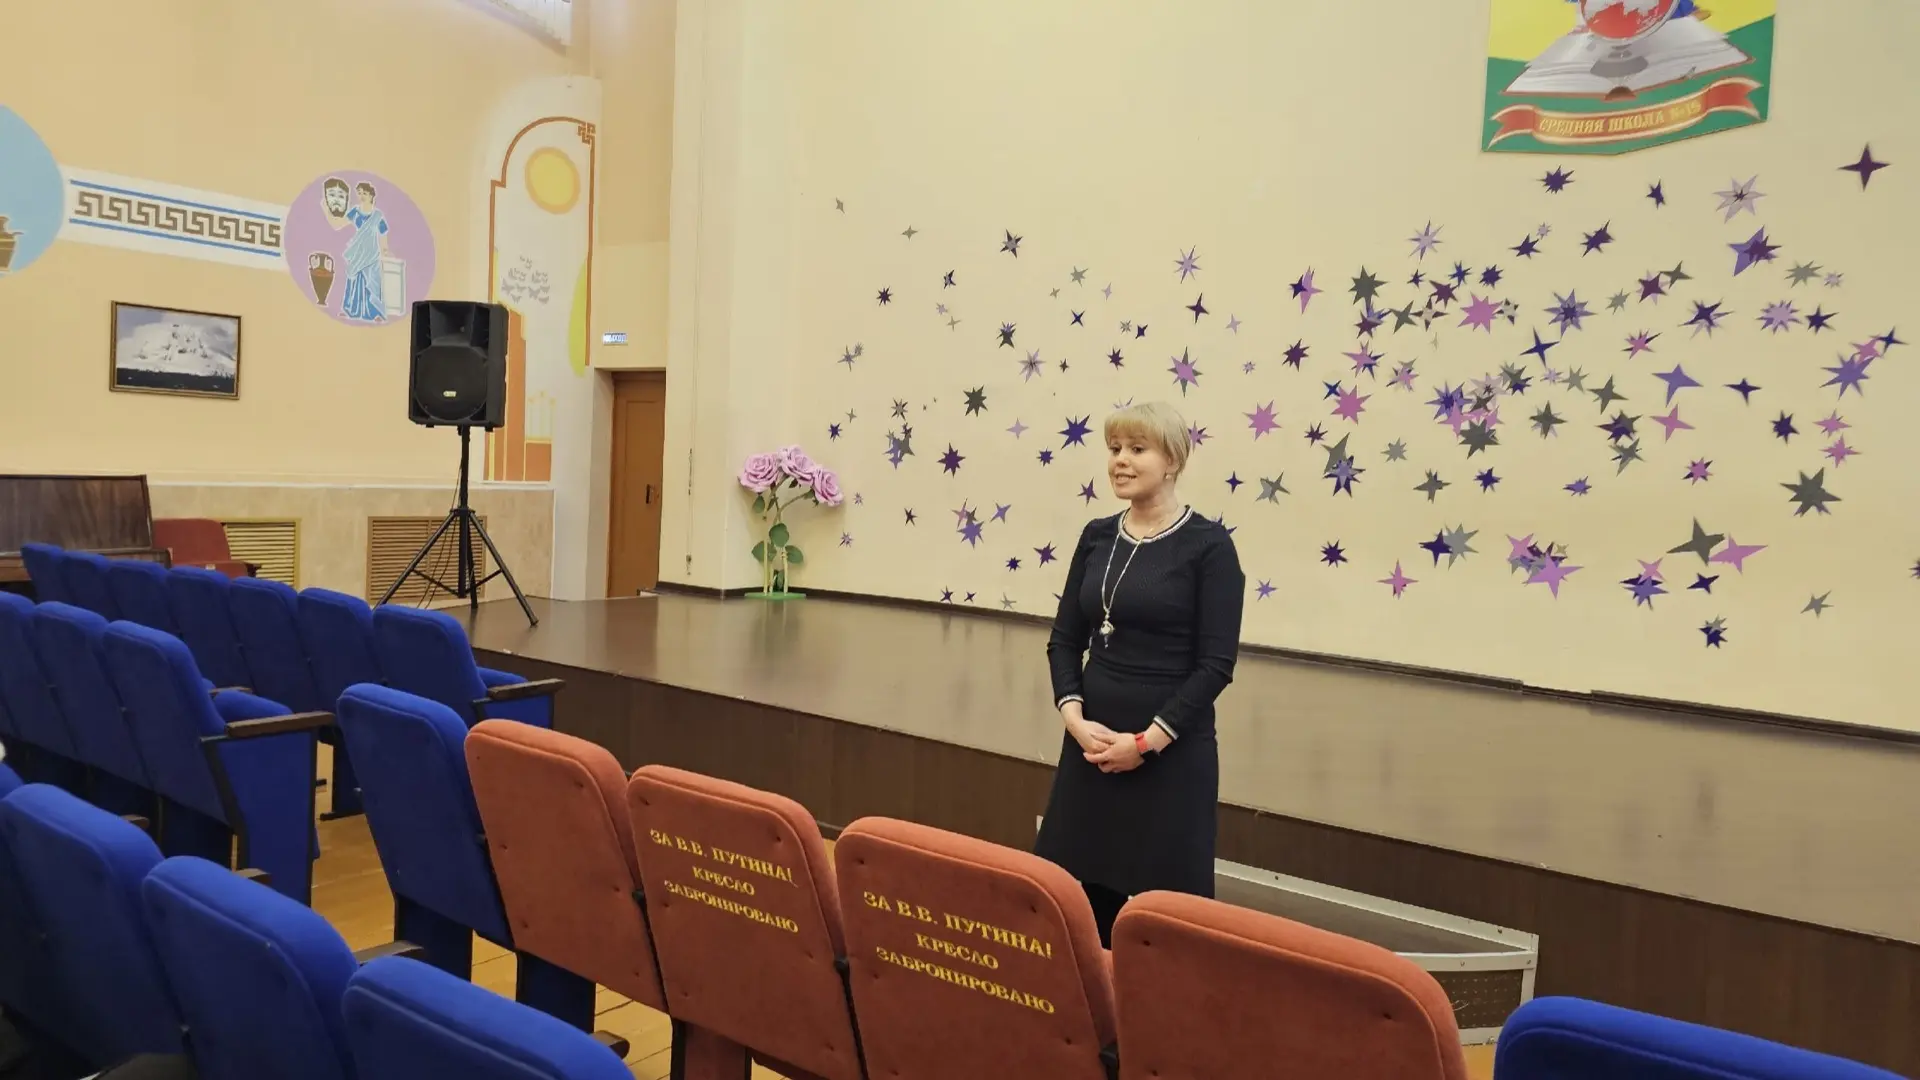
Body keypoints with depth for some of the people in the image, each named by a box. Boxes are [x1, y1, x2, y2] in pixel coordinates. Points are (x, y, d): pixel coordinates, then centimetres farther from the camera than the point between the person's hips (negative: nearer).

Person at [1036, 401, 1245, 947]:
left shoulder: (1208, 544, -6)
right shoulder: (1096, 537, 8)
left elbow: (1216, 663, -10)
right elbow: (1065, 638, 9)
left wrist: (1148, 740, -15)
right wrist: (1074, 716, -8)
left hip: (1171, 752, -5)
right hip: (1091, 745, 5)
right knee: (1076, 893, 8)